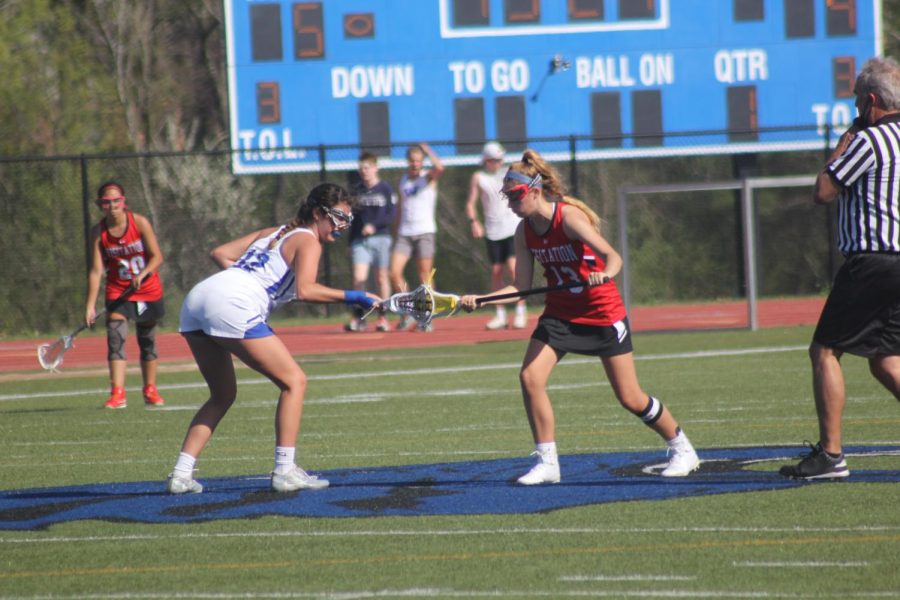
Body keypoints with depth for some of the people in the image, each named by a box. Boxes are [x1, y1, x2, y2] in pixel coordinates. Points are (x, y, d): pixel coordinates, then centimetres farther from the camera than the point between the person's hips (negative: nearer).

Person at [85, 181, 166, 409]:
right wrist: (90, 305, -19)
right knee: (115, 338, -16)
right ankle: (117, 394, -21)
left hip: (148, 290, 0)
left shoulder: (140, 223, -14)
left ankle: (150, 391, 26)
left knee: (147, 340, 10)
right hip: (118, 291, 0)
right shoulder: (98, 232, -11)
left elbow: (157, 257, -13)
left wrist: (142, 274, -32)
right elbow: (96, 270, -13)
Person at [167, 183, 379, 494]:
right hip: (233, 307, -8)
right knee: (294, 381, 0)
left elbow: (219, 253, 25)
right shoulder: (307, 242, 4)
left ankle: (181, 474, 10)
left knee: (223, 395, 20)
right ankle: (285, 471, -4)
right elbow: (304, 290, -13)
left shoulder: (272, 233, 28)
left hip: (196, 297, 8)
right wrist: (351, 296, -10)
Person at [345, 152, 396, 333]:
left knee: (381, 278, 2)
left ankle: (382, 317, 10)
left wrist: (374, 225, -19)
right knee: (358, 277, -10)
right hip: (360, 239, 2)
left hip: (380, 237, -2)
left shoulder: (385, 189, 1)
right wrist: (351, 243, 13)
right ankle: (358, 318, -9)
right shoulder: (358, 191, 11)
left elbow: (391, 216, -5)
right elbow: (354, 218, 15)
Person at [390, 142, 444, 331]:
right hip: (404, 234, 4)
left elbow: (439, 167, -23)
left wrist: (427, 150, -8)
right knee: (394, 273, -8)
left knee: (424, 276, -4)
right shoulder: (403, 180, 14)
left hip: (425, 232, -4)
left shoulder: (428, 177, 1)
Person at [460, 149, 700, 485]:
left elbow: (613, 257, -31)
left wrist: (606, 273, -54)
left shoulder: (569, 217, -22)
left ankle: (681, 449, 20)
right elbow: (521, 287, -1)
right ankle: (547, 463, -6)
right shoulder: (524, 231, -4)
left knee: (629, 397, -2)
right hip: (559, 314, 6)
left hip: (603, 313, -6)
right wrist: (480, 300, -14)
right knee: (530, 377, -15)